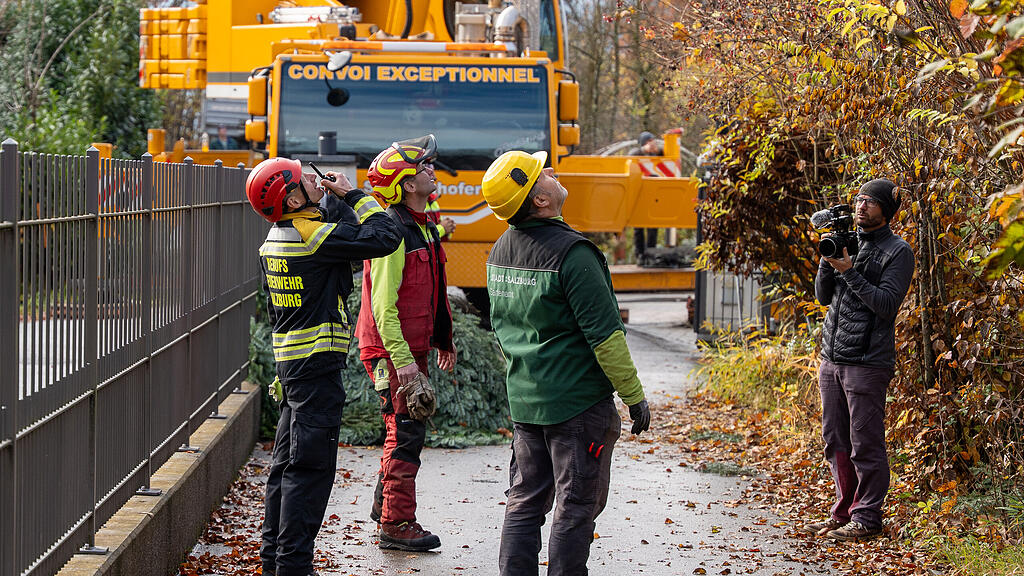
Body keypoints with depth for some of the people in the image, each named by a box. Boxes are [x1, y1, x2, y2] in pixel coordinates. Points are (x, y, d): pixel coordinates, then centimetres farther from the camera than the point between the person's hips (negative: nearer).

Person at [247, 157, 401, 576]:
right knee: (309, 467, -6)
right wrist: (353, 195, -6)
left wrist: (339, 201, 13)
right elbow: (384, 237, -17)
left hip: (288, 358, 9)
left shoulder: (275, 238, 10)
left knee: (287, 461, 16)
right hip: (318, 362, -9)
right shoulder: (313, 235, -18)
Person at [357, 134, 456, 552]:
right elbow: (383, 309, -23)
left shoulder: (423, 226, 12)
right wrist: (406, 367, -26)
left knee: (406, 429, 18)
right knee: (406, 432, -5)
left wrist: (443, 341, 24)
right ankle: (396, 525, 2)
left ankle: (385, 504, 32)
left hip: (412, 347, 10)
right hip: (392, 349, -10)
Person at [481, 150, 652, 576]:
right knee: (576, 508, 1)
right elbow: (605, 334, -18)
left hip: (524, 401, 7)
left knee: (524, 504, 13)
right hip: (578, 403, -7)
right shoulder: (570, 253, -19)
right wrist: (634, 396, -11)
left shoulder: (499, 252, 5)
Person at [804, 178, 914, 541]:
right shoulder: (847, 242, 15)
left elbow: (886, 304, -14)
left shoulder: (898, 252, -5)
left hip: (867, 362, -7)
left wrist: (849, 271, -17)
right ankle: (843, 514, 19)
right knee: (836, 442, 10)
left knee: (865, 444, -4)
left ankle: (866, 518, 2)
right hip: (831, 358, 7)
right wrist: (828, 262, -2)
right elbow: (824, 297, 14)